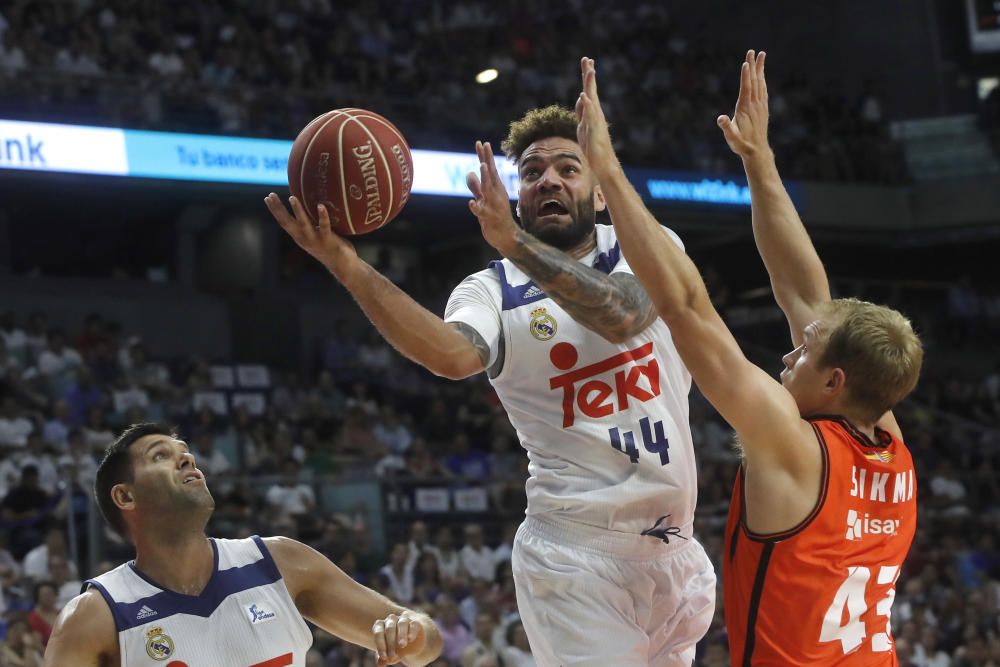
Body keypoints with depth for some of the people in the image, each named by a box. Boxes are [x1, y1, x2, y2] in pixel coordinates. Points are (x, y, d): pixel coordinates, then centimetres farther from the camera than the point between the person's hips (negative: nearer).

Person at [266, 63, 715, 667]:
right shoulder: (492, 291, 0)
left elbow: (623, 315, -18)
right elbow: (453, 354, -25)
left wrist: (514, 241, -29)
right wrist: (349, 267, -38)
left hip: (674, 547, 3)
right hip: (579, 554, -3)